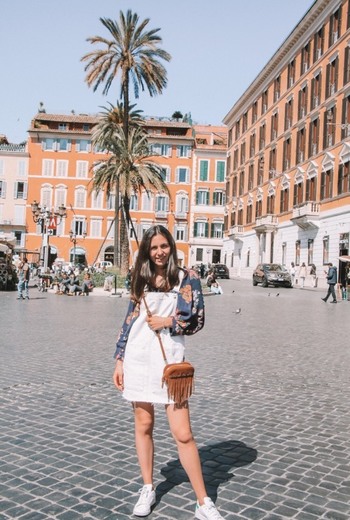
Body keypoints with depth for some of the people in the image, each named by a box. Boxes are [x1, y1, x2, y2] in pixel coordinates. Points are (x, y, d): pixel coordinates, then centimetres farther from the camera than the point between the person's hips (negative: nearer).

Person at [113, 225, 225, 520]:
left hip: (169, 358, -3)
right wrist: (119, 360, 8)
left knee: (183, 434, -5)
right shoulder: (141, 280, 11)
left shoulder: (187, 278, 1)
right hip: (137, 357, 3)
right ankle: (148, 489, 29)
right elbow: (130, 321, 11)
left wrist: (167, 322, -10)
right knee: (143, 424, 11)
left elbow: (197, 321, 1)